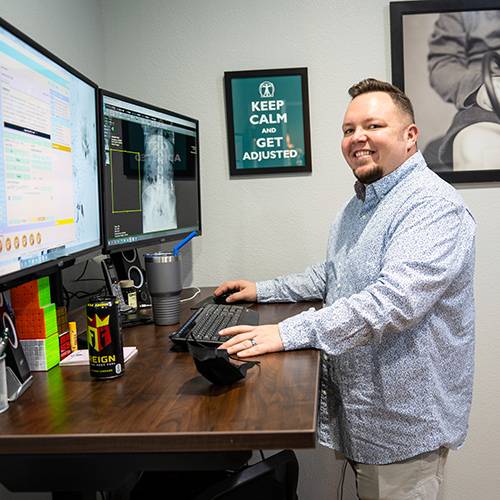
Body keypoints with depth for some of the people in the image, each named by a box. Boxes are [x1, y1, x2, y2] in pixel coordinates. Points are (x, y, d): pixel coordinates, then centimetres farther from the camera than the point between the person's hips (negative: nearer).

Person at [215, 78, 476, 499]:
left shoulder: (434, 205, -21)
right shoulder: (359, 204, 12)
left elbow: (396, 299, -33)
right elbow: (331, 276, 23)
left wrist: (288, 333, -34)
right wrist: (264, 291, 13)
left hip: (403, 423, -8)